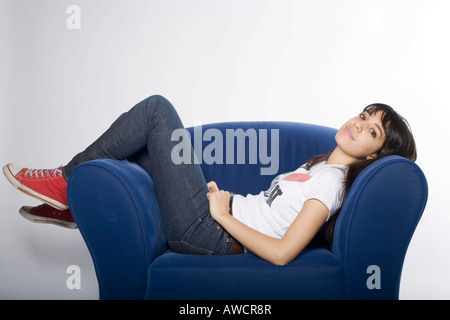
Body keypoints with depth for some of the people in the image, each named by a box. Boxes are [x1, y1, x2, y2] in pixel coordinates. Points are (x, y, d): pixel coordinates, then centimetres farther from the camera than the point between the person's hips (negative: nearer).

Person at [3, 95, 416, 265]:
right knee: (134, 143, 18)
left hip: (207, 233, -9)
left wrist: (224, 214, -16)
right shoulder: (323, 164, 13)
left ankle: (65, 182, 1)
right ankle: (73, 203, 29)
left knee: (157, 108, -11)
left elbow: (282, 252, -23)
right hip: (221, 212, 9)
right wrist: (231, 198, 7)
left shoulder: (331, 182, -14)